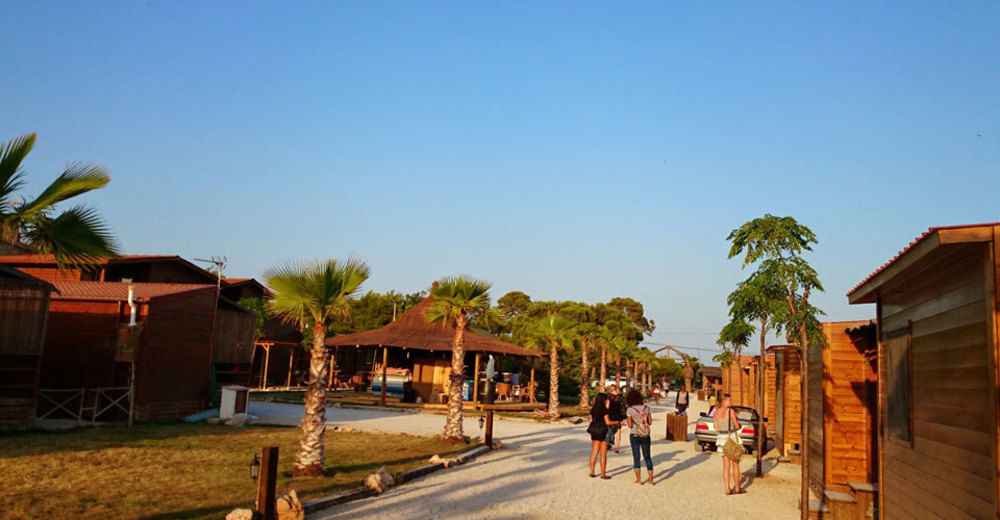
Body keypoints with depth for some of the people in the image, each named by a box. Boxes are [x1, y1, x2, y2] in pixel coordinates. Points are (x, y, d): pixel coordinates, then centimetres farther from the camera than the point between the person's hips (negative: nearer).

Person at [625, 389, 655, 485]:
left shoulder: (630, 410, -11)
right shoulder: (646, 408, -3)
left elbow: (630, 426, -10)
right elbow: (650, 423, 1)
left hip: (634, 435, -3)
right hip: (646, 436, 3)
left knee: (636, 457, 8)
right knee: (647, 457, 11)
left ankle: (639, 480, 9)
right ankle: (651, 480, 11)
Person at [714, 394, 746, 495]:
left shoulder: (716, 412, 2)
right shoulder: (731, 411, -14)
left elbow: (716, 428, 5)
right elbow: (737, 426, -10)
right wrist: (737, 421, 9)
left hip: (722, 438, 4)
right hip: (732, 438, -4)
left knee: (726, 465, 8)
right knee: (735, 464, 9)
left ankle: (727, 489, 6)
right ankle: (737, 488, 15)